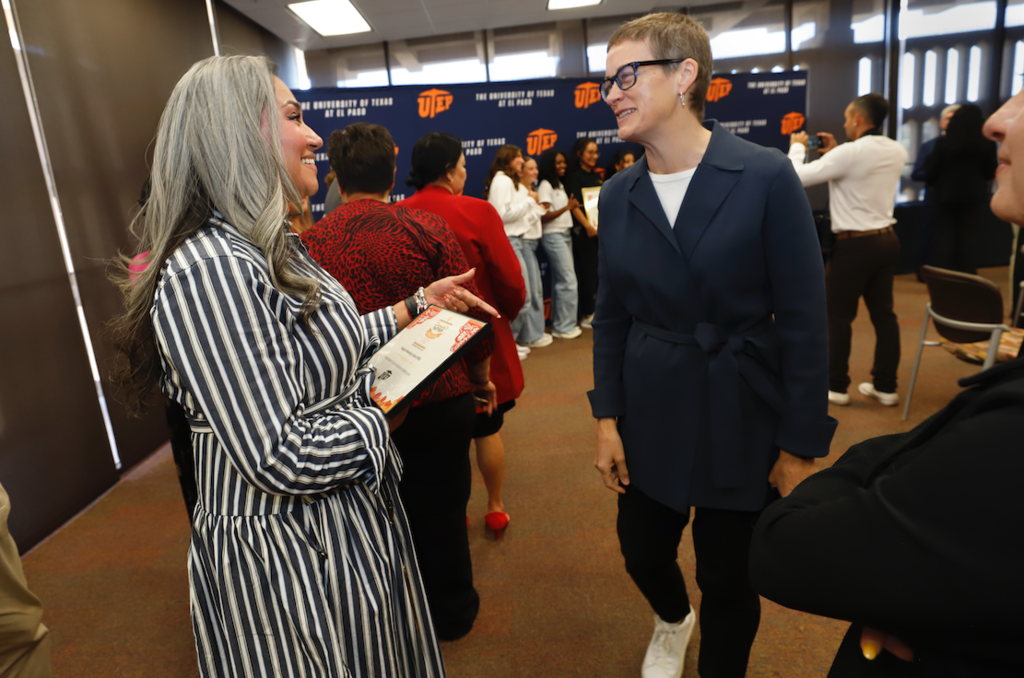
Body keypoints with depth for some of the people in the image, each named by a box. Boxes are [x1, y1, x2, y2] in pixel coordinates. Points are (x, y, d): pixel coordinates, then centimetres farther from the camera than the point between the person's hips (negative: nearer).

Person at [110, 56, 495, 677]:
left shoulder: (278, 249, 6)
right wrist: (387, 414, -15)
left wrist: (416, 306, 10)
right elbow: (281, 458, -29)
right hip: (286, 549, -9)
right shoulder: (208, 270, -27)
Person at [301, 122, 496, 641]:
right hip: (438, 400, -2)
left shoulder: (309, 244, -8)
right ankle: (451, 612, 37)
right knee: (441, 510, 17)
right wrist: (482, 378, 6)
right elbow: (470, 312, -10)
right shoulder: (425, 227, -12)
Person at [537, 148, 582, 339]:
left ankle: (558, 323, 13)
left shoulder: (560, 185, 18)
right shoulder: (545, 185, -8)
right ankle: (564, 326, -3)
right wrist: (566, 207, -24)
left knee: (559, 281, 8)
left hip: (565, 234, 8)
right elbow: (544, 216, -15)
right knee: (569, 282, -10)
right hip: (553, 236, -8)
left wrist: (573, 206, 4)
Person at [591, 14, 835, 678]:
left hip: (742, 417, -3)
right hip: (650, 413, 4)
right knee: (643, 552, 18)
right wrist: (608, 417, 3)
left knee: (729, 579, 11)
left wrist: (800, 446, -9)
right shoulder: (619, 194, 0)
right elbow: (611, 315, 6)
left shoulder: (767, 177, -12)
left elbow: (803, 320, -10)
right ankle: (673, 620, 55)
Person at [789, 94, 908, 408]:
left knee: (838, 315, 4)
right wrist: (835, 152, 20)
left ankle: (836, 386, 13)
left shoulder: (849, 152, -17)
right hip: (887, 241, 8)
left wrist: (797, 147, 4)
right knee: (883, 313, 12)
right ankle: (885, 386, 20)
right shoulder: (897, 151, 7)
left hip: (854, 244, -7)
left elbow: (798, 177, -14)